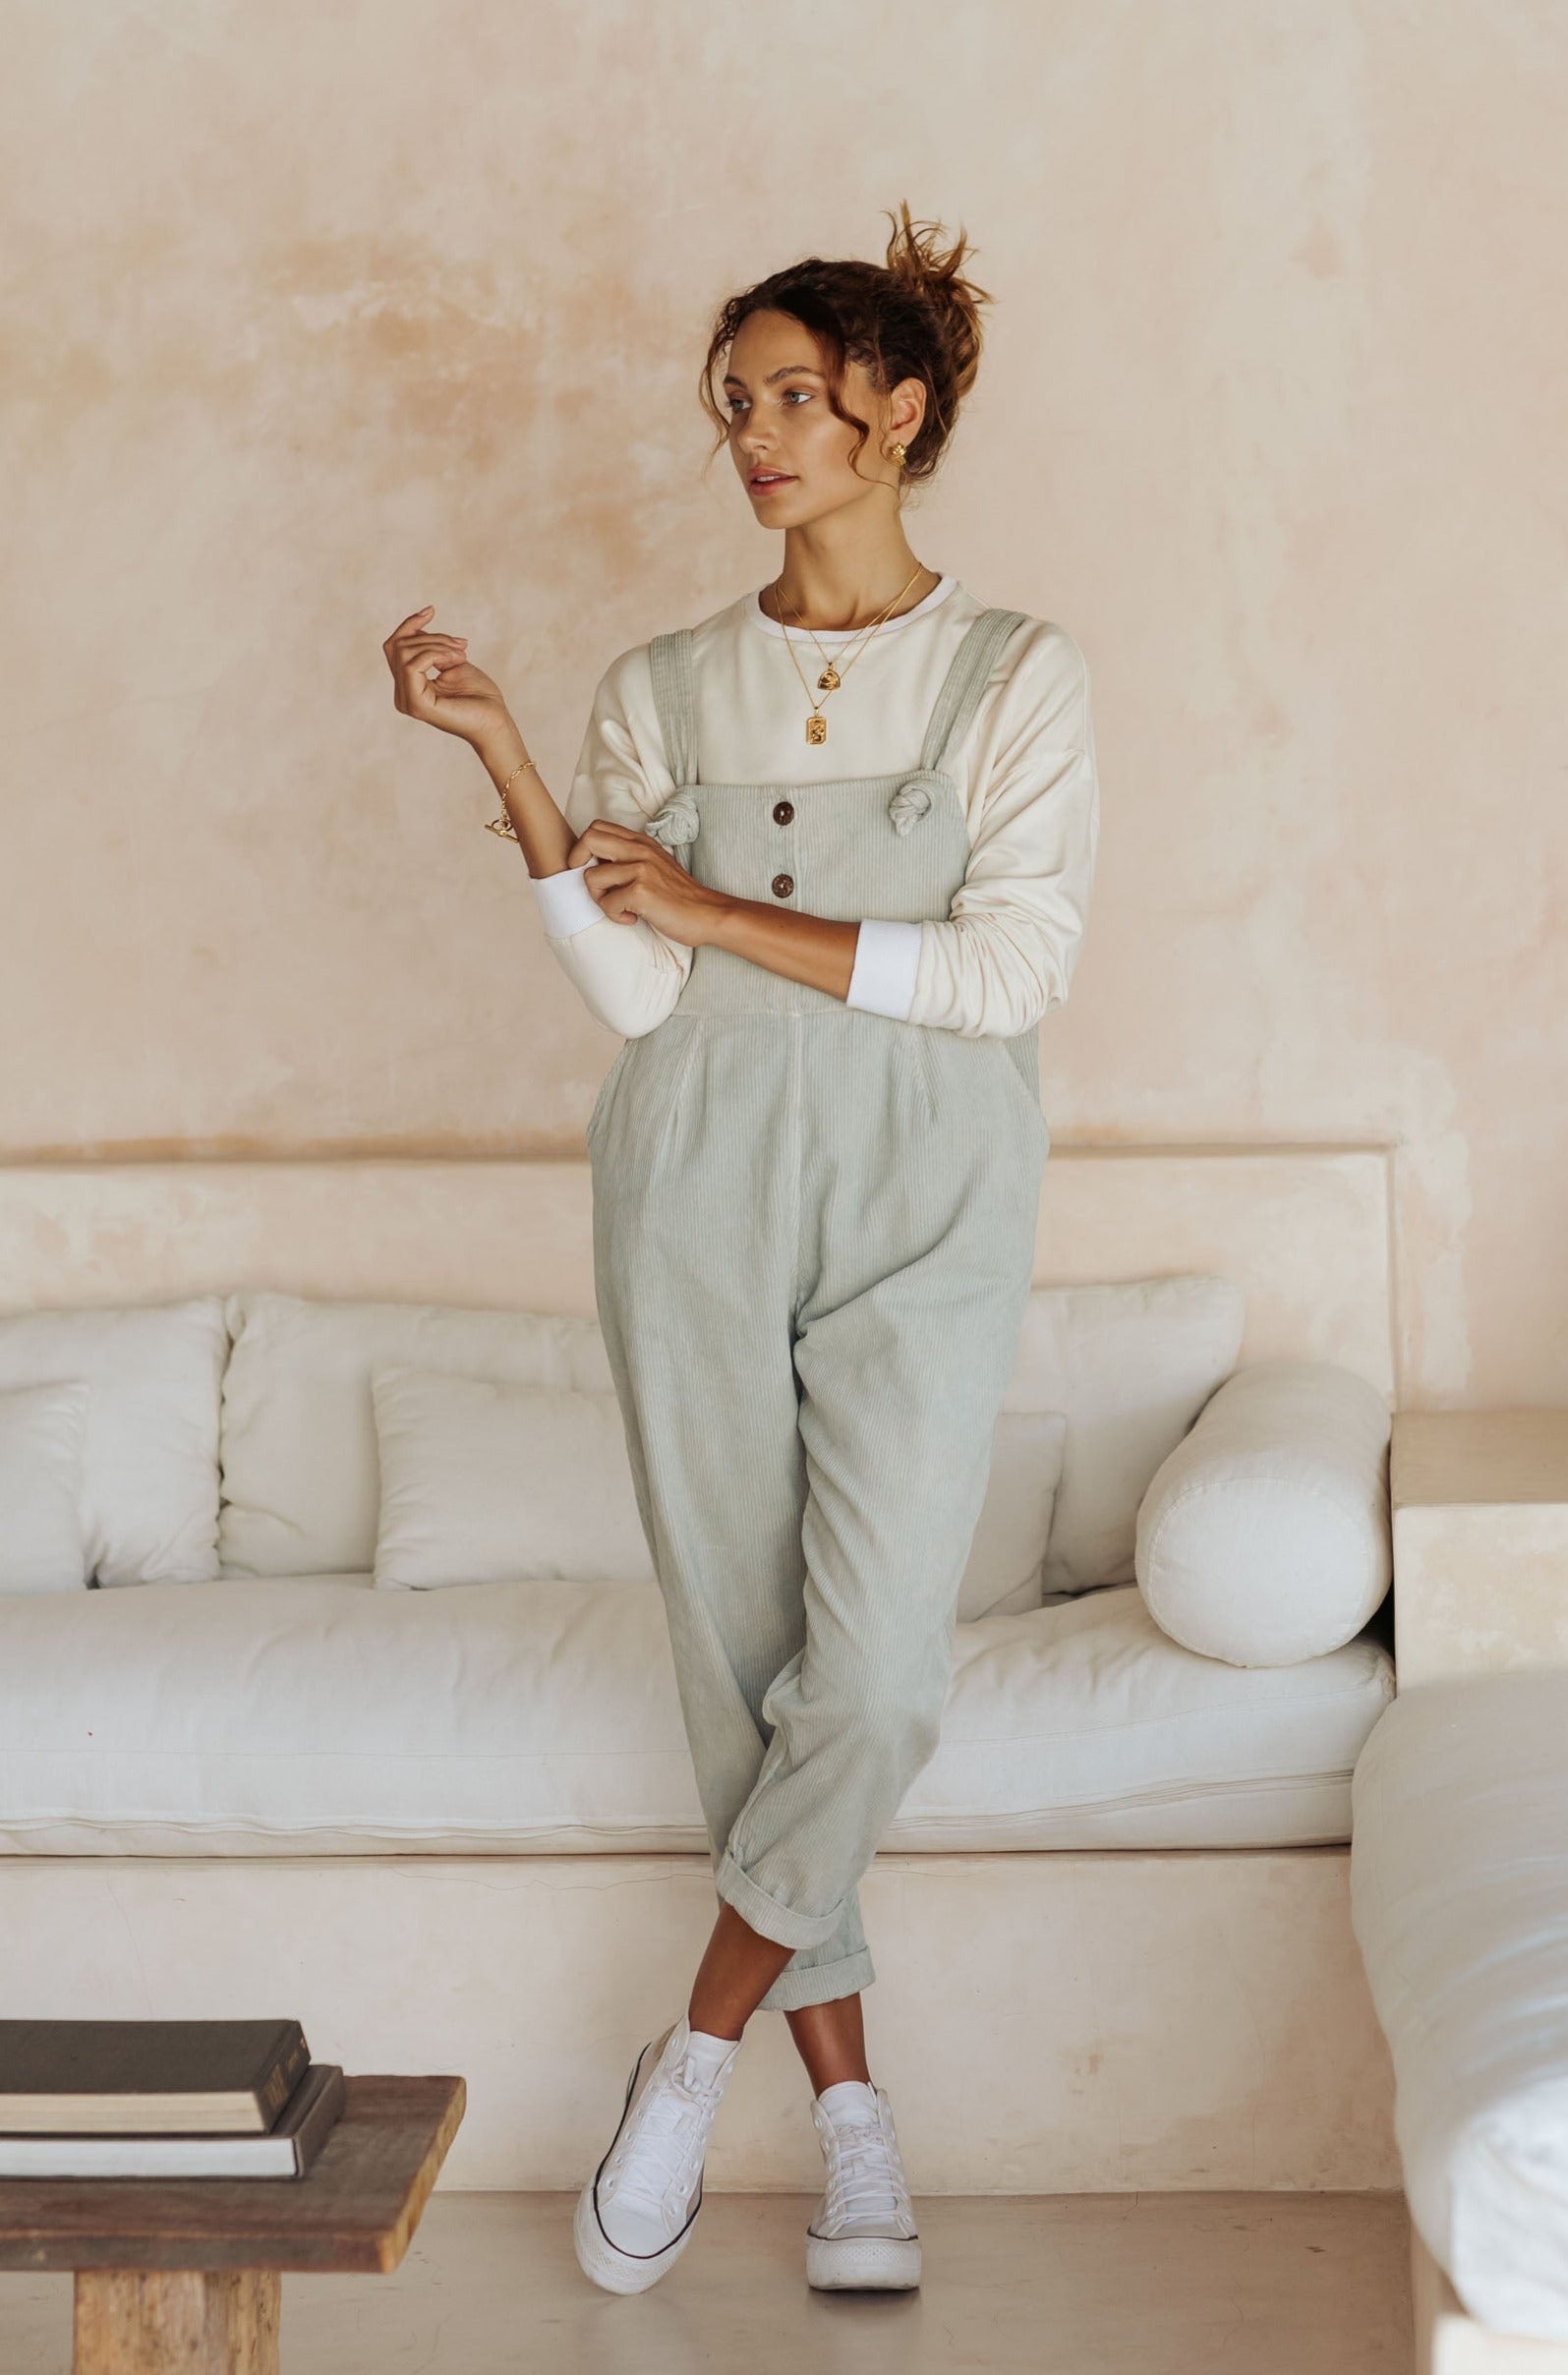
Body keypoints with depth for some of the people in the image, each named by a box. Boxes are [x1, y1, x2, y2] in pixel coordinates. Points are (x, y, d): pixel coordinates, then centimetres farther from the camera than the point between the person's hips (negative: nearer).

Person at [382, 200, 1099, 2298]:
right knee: (741, 1667, 5)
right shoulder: (662, 690, 7)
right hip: (697, 1203, 3)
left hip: (922, 1218, -2)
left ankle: (700, 2047, 12)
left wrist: (725, 915, -9)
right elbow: (633, 988, -4)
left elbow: (1013, 969, -11)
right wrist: (499, 755, -13)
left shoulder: (1019, 675, 1)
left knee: (873, 1675, -10)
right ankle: (847, 2100, 19)